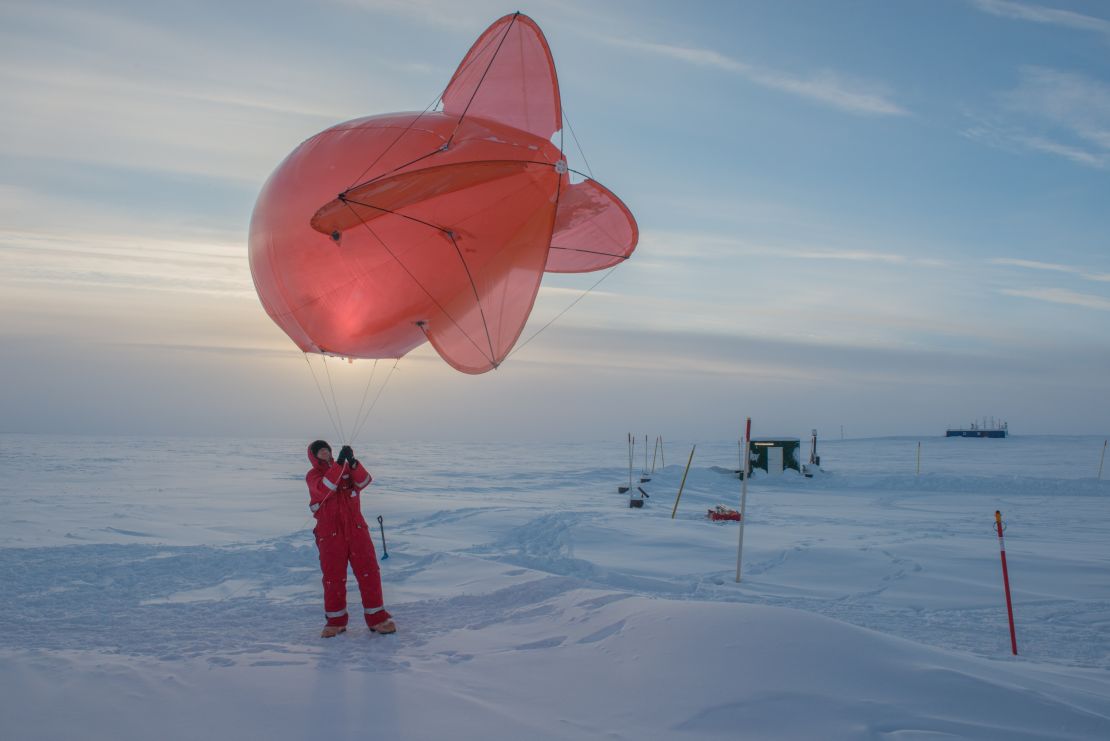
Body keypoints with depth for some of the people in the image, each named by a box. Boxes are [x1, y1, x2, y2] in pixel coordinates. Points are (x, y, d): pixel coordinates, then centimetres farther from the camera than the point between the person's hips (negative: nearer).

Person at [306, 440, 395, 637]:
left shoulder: (347, 469, 8)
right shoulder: (312, 476, -1)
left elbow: (364, 481, -11)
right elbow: (325, 488, -23)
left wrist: (353, 462, -28)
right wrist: (339, 462, -31)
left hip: (356, 530, 2)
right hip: (330, 535, -2)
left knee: (369, 573, 0)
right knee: (333, 578, 6)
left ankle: (376, 618, 10)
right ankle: (336, 621, 24)